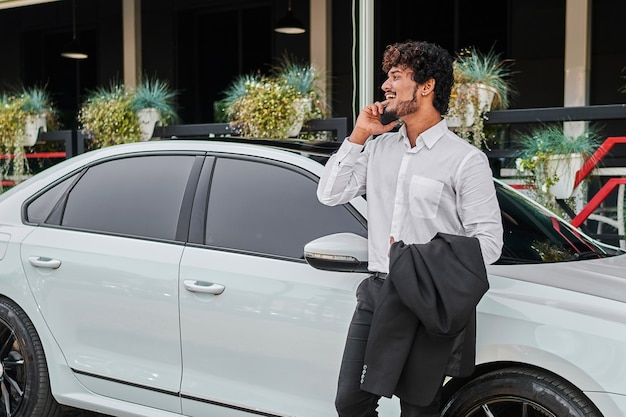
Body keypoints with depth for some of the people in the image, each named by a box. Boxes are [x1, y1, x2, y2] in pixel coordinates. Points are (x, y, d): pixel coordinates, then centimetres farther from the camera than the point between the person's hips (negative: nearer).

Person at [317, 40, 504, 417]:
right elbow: (330, 195, 8)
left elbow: (489, 241, -10)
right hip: (376, 291, 5)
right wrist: (358, 136, 2)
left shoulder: (465, 159, -7)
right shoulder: (379, 147, 11)